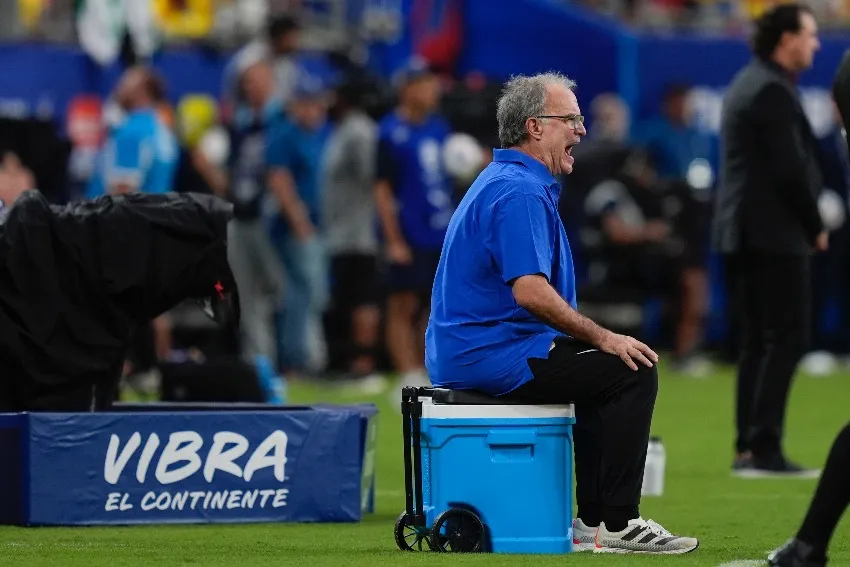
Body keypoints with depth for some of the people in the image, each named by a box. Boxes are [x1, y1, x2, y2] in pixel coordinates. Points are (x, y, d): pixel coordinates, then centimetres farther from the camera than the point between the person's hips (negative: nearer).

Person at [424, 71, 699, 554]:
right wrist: (602, 338, -16)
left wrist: (593, 335, 17)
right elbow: (530, 291, -26)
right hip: (494, 352, -11)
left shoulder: (506, 181, 19)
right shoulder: (519, 192, -16)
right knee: (632, 371, -11)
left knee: (604, 369, 24)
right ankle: (617, 523, -9)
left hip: (463, 350, 11)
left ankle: (595, 520, 19)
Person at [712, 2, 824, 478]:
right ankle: (764, 449, -12)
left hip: (743, 232, 10)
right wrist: (816, 227, -7)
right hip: (775, 233, -10)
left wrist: (808, 222, 15)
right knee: (787, 338, -8)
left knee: (758, 343, 11)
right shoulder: (772, 91, -15)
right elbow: (790, 170, -18)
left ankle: (749, 449, 10)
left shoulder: (747, 84, 17)